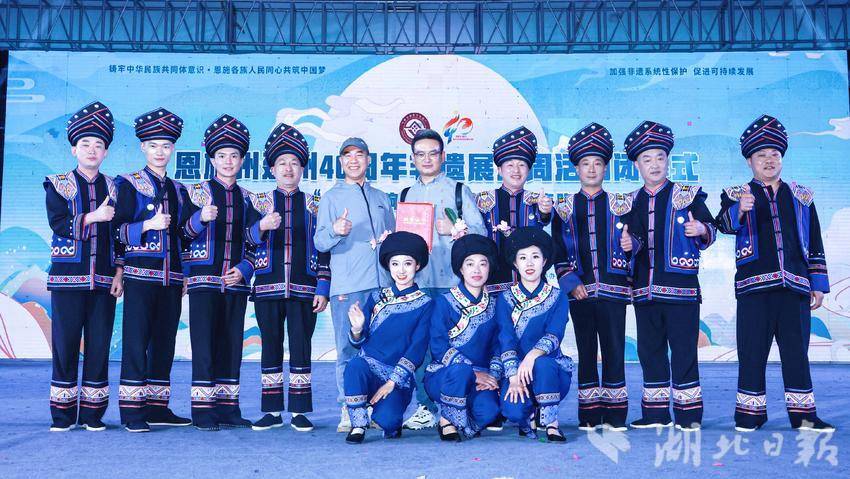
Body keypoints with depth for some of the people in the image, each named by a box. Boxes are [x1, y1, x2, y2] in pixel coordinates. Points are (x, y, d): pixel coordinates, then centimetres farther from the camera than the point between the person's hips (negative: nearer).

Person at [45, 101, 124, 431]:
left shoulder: (113, 188, 12)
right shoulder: (58, 185, 7)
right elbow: (58, 223, -8)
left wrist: (119, 273, 2)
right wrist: (93, 217, -18)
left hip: (104, 281, 2)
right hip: (68, 279, -2)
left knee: (99, 346, 3)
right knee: (65, 345, 1)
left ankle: (93, 414, 11)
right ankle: (63, 414, 10)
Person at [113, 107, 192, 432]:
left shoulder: (179, 190, 17)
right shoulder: (128, 184, 3)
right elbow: (116, 231, -2)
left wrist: (186, 276, 15)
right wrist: (148, 225, -17)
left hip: (172, 278, 5)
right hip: (140, 274, -5)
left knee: (165, 342, 7)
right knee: (136, 341, -5)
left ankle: (158, 408, 14)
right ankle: (132, 411, 1)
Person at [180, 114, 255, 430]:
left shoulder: (247, 199, 13)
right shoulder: (197, 192, 5)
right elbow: (183, 234, 0)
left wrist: (244, 269, -2)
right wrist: (201, 218, -19)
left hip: (237, 281, 3)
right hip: (204, 279, -3)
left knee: (231, 344, 6)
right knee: (204, 343, -4)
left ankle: (228, 408, 13)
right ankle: (203, 410, 2)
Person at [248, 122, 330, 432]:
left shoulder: (313, 205, 10)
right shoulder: (260, 202, 10)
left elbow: (323, 249, 7)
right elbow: (250, 238, -4)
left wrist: (322, 289, -1)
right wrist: (262, 227, -27)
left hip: (303, 288, 0)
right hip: (268, 287, 1)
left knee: (301, 346, 0)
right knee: (270, 346, 5)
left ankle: (300, 412, 9)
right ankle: (272, 411, 13)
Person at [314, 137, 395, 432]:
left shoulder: (380, 198, 21)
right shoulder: (331, 198, 8)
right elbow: (319, 242, -2)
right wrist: (335, 231, -23)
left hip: (382, 282, 4)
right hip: (347, 284, -4)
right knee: (348, 348, -5)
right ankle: (348, 410, 2)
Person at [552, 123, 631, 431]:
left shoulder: (620, 205, 9)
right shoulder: (564, 209, 10)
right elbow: (558, 251, 5)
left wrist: (631, 244, -7)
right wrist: (570, 283, -4)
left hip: (613, 289, 0)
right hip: (579, 291, 1)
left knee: (614, 350, 0)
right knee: (586, 351, 5)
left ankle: (615, 415, 8)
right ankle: (589, 414, 12)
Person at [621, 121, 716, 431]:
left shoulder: (687, 196, 3)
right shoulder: (631, 203, 13)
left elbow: (709, 234, -2)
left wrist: (701, 230, -24)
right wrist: (629, 244, -7)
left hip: (680, 285, -4)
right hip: (644, 288, 4)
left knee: (683, 349, -2)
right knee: (650, 350, 8)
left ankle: (689, 414, 8)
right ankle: (656, 413, 18)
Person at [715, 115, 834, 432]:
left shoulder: (801, 197, 17)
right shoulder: (736, 195, 8)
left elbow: (815, 245, 18)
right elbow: (724, 224, -14)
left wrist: (818, 285, 11)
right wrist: (739, 209, -37)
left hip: (794, 285, 3)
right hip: (754, 285, -2)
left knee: (796, 349, 5)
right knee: (752, 350, 0)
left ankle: (803, 415, 12)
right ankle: (750, 414, 9)